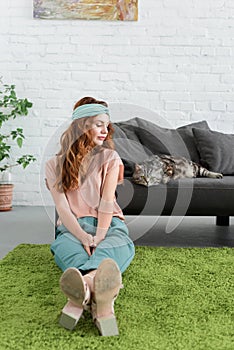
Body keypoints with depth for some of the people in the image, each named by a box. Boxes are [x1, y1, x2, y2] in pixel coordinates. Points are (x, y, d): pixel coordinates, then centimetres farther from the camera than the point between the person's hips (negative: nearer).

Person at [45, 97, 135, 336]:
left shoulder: (110, 158, 13)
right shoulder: (55, 165, 12)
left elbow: (107, 201, -2)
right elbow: (62, 207, -2)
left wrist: (99, 237, -20)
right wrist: (84, 238, -21)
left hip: (108, 225, 0)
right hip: (72, 228, 0)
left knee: (119, 245, -38)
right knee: (68, 248, -38)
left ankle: (84, 291, -73)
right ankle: (102, 298, -71)